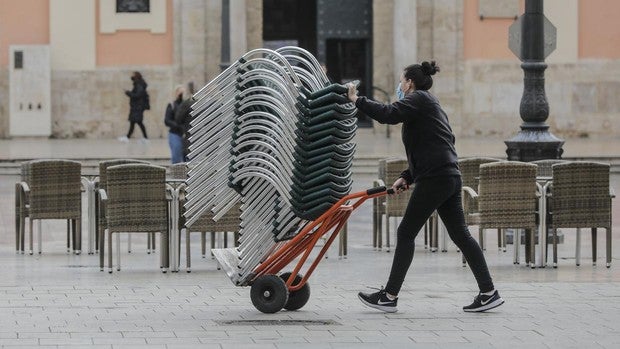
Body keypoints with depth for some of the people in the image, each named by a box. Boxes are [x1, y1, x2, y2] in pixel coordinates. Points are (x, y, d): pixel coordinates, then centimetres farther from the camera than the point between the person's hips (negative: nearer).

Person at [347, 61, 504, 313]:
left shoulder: (418, 99, -4)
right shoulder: (430, 104, 26)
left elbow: (388, 114, -21)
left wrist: (357, 101, -13)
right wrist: (407, 177, 16)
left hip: (434, 179, -10)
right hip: (450, 178, 10)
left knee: (406, 233, -3)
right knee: (460, 235, 9)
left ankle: (389, 296, 0)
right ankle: (489, 293, 5)